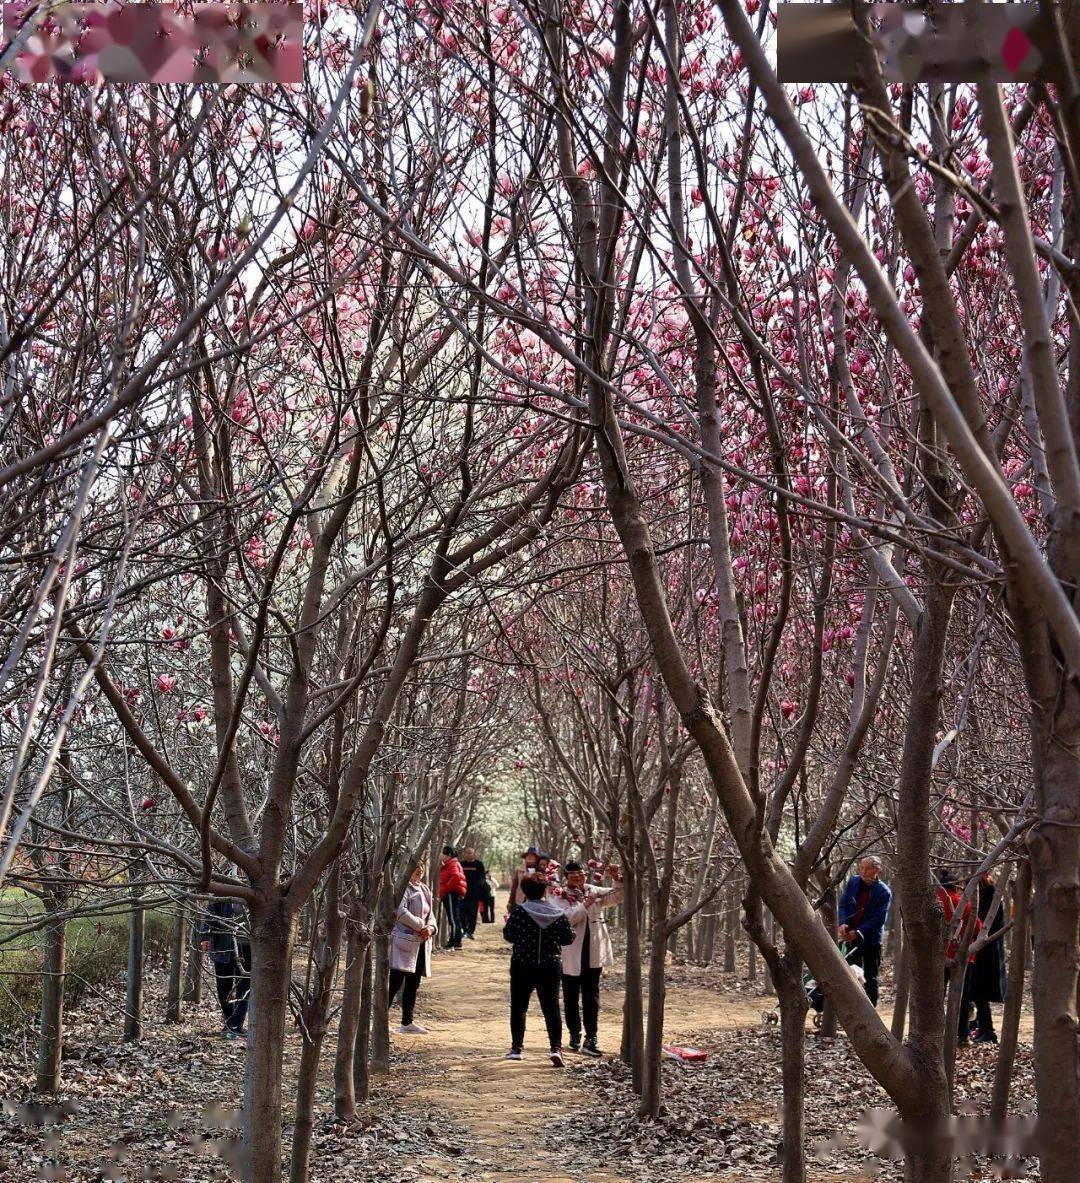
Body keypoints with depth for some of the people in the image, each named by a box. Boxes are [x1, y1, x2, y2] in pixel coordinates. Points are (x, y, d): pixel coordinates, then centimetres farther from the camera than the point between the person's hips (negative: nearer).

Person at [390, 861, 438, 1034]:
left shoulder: (424, 890, 17)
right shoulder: (404, 888, -9)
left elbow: (430, 914, 21)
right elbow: (401, 911, -22)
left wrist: (431, 928, -1)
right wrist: (421, 926, -17)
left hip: (421, 943, 9)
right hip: (405, 940, -9)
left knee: (413, 984, 11)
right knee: (396, 981, -10)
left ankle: (407, 1022, 17)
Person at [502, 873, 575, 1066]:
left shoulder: (519, 911, -11)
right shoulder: (558, 914, -2)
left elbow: (509, 935, -5)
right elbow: (569, 938, 3)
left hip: (522, 967, -1)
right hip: (550, 968, 2)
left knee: (518, 1007, 13)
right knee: (551, 1008, 3)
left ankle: (516, 1048, 16)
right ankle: (556, 1048, -11)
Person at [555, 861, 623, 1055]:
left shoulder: (593, 892, 6)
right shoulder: (561, 896, -8)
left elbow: (618, 897, 9)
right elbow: (567, 918, -23)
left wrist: (618, 881, -9)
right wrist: (585, 905, -33)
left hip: (593, 955, 3)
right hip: (571, 957, -3)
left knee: (592, 999, 3)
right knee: (571, 998, 10)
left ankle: (590, 1039, 4)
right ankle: (575, 1035, 23)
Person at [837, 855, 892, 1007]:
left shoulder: (884, 892, -14)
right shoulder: (853, 882, 0)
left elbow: (879, 919, -17)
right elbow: (843, 903, 1)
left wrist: (858, 932, -23)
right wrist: (843, 923, -18)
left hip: (871, 940, -4)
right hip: (850, 937, 4)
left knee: (870, 979, 2)